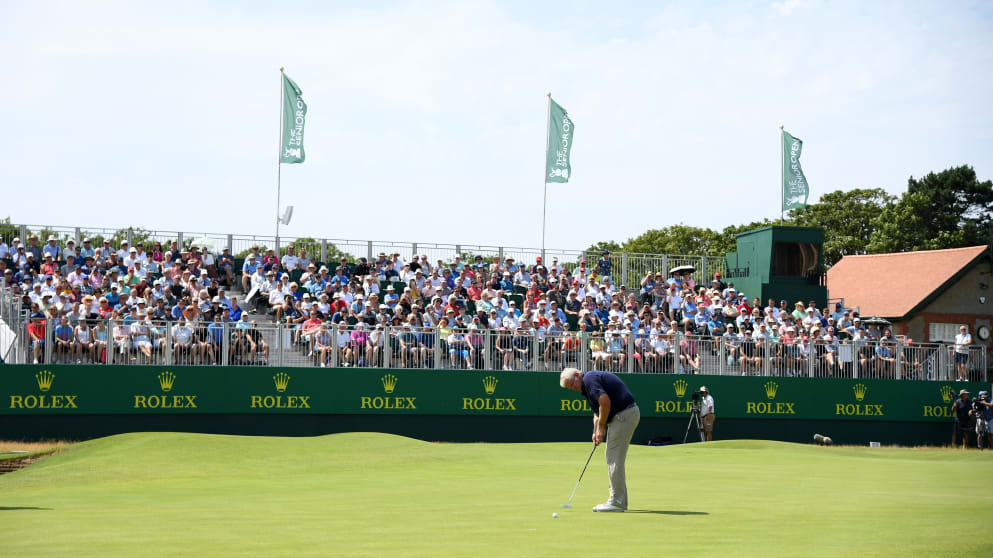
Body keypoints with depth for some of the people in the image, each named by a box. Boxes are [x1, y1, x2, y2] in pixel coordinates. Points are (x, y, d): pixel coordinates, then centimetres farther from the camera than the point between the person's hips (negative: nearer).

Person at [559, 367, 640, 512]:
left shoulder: (589, 379, -13)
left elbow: (605, 401, -25)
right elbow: (597, 411, 24)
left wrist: (601, 427, -13)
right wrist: (596, 432, 7)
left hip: (624, 415, -11)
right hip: (629, 413, 11)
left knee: (615, 459, -8)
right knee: (614, 458, 15)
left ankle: (616, 502, -8)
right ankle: (620, 501, 18)